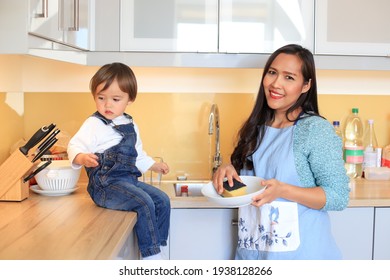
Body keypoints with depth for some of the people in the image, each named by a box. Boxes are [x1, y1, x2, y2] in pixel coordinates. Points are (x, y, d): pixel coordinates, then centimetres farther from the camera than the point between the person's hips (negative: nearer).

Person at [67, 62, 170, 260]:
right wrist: (82, 158, -39)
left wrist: (154, 166, 35)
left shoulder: (130, 125, 16)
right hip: (106, 184, -8)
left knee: (162, 201, 4)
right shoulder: (94, 124, -8)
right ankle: (150, 254, -14)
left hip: (130, 180, 8)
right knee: (144, 203, -24)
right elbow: (74, 146, -18)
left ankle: (156, 247, 12)